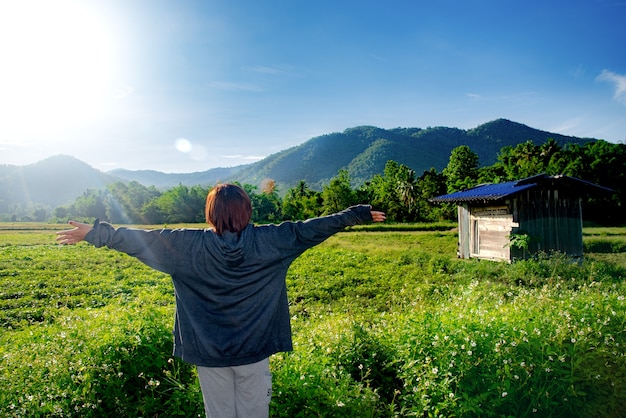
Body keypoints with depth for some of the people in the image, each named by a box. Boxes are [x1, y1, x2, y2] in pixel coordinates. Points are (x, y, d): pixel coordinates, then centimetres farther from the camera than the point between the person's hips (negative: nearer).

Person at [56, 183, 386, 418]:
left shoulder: (188, 246, -12)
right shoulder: (268, 240, -12)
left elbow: (142, 240, -7)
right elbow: (310, 228, -7)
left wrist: (94, 234, 6)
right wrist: (359, 214, 1)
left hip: (209, 353, 0)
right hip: (255, 350, 0)